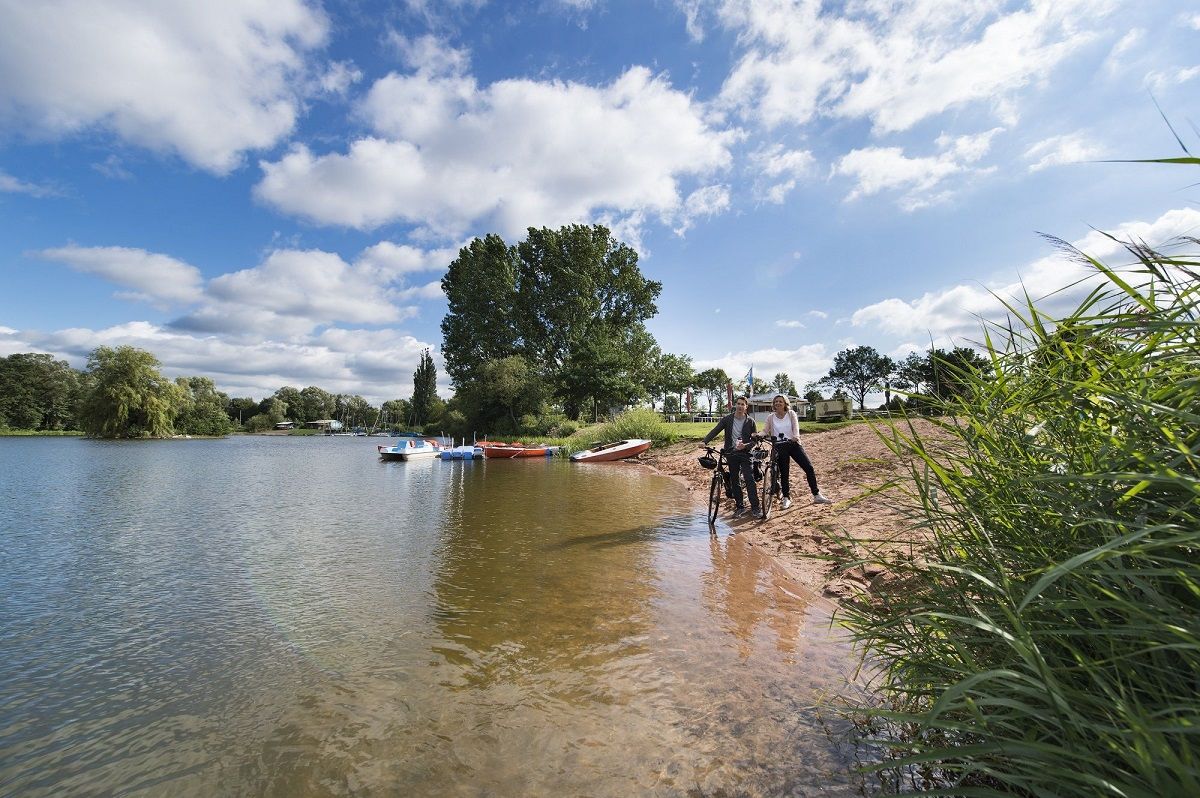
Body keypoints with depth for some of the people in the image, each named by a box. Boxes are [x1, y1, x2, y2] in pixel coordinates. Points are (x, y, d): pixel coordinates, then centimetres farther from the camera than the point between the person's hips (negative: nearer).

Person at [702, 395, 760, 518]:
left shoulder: (750, 421, -1)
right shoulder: (727, 419, 0)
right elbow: (715, 431, -7)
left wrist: (745, 445, -18)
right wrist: (705, 441, -21)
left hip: (745, 454, -2)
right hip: (731, 454, 2)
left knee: (750, 480, -10)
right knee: (734, 481, 8)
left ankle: (755, 507, -2)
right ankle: (740, 507, 18)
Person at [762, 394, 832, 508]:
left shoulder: (791, 414, 4)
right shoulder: (770, 417, 6)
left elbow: (795, 426, -10)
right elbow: (765, 431, 0)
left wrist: (796, 436, -30)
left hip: (793, 444, 0)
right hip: (780, 447, 0)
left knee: (809, 467, -5)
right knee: (783, 473, 4)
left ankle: (817, 496, 6)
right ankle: (786, 498, 17)